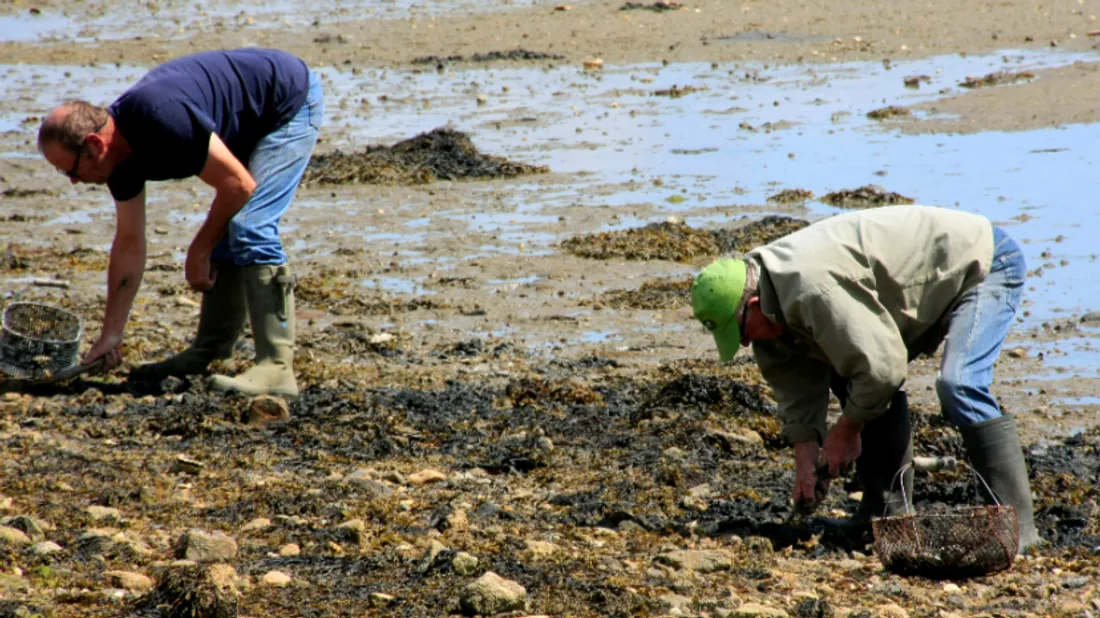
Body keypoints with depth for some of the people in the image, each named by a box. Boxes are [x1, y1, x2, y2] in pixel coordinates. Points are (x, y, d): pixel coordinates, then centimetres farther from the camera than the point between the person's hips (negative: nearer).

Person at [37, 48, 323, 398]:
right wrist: (111, 336, 5)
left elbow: (239, 185, -27)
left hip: (292, 102, -9)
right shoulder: (120, 149, -4)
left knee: (250, 229, -18)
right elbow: (129, 243, 5)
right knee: (225, 230, 10)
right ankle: (210, 354, 19)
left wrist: (198, 253, -13)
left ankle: (276, 368, -21)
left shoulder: (162, 121, -33)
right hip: (257, 121, 9)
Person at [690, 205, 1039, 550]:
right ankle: (887, 509, 11)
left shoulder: (812, 288, -34)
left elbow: (882, 366, -31)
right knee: (849, 376, 8)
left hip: (984, 262, -10)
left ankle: (1017, 524, -23)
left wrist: (845, 430, -15)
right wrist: (805, 462, -1)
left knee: (958, 387, -28)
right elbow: (797, 393, 6)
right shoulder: (775, 304, -1)